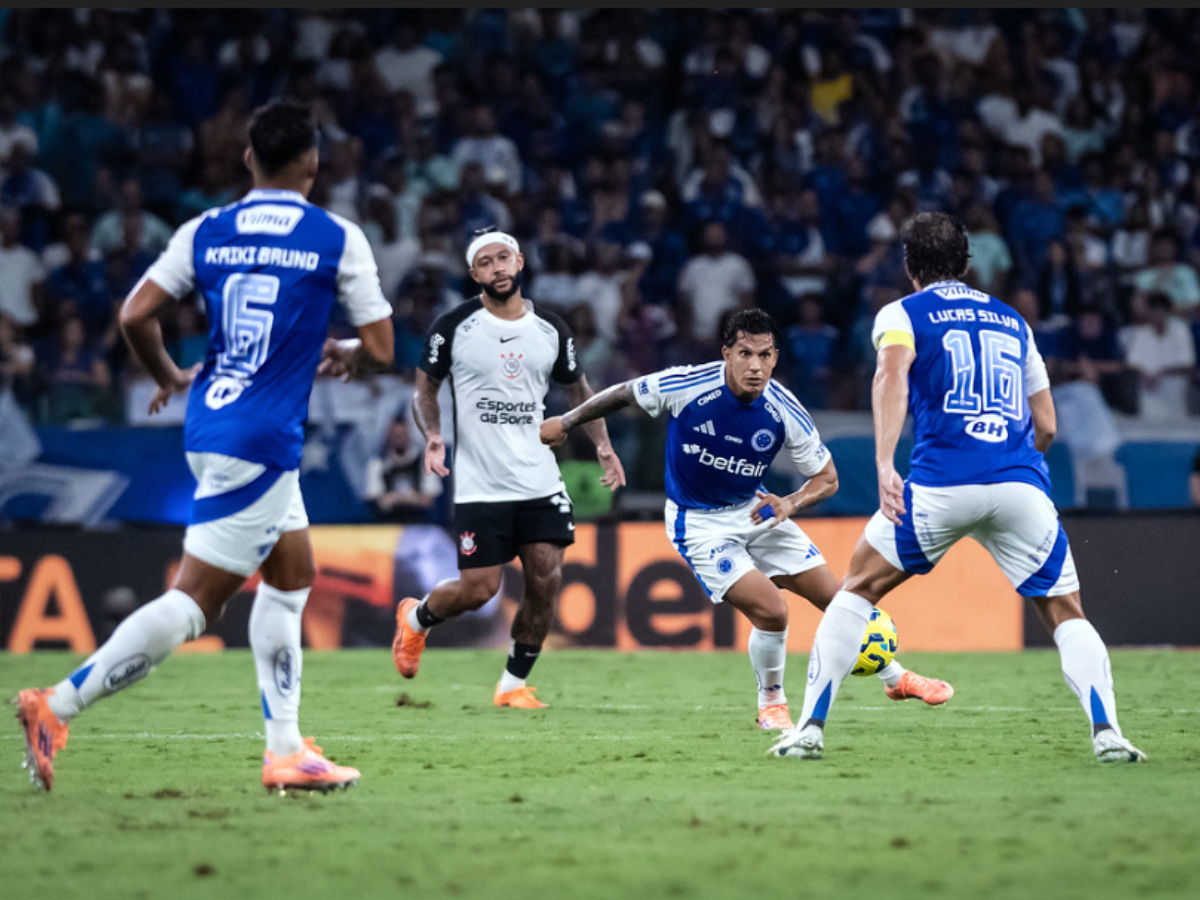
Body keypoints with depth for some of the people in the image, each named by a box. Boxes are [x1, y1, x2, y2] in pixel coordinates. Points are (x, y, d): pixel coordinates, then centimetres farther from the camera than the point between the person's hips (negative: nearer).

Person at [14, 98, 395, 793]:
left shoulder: (205, 233, 6)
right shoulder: (338, 239, -5)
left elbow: (136, 316, -1)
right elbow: (381, 350, -4)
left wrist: (171, 377, 18)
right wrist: (342, 356, 19)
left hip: (210, 422, 7)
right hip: (264, 443, -7)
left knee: (292, 578, 20)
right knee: (193, 604, -7)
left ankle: (285, 751, 19)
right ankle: (58, 707, -16)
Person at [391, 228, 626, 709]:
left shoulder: (551, 329, 6)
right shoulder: (453, 327, -4)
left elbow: (578, 389, 19)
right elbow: (425, 386, 6)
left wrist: (602, 444, 6)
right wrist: (433, 435, -13)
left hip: (539, 481, 3)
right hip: (479, 484, -3)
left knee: (546, 581, -7)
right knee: (478, 589, -6)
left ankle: (514, 684, 10)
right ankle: (415, 618, 27)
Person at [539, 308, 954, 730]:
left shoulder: (785, 412, -17)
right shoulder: (686, 386, -25)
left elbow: (827, 478, -5)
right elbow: (625, 393, -6)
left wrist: (789, 504, -25)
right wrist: (565, 422, 5)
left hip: (754, 510, 4)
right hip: (699, 523, -4)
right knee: (771, 610, -21)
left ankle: (896, 678, 29)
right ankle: (771, 703, 5)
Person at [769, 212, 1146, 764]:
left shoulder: (902, 314, 13)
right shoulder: (1013, 322, 26)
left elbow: (892, 373, -10)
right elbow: (1046, 427, 26)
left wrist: (884, 465, -21)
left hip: (942, 481, -2)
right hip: (1022, 482, 2)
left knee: (858, 589, 16)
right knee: (1066, 615, 12)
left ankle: (810, 728, 10)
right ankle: (1106, 730, -12)